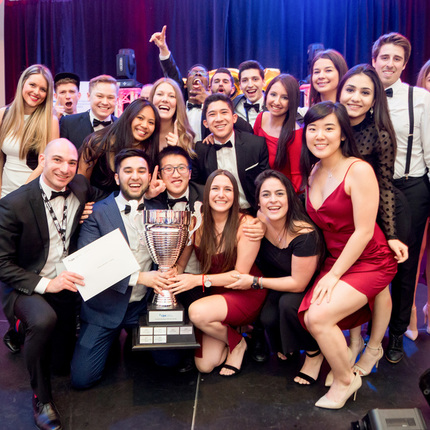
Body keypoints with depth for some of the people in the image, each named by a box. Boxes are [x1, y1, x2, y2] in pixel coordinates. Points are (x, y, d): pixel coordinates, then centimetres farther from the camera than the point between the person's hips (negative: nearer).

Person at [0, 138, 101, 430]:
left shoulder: (81, 187, -5)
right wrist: (45, 284, -26)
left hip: (66, 282, 5)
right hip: (25, 285, -4)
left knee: (64, 362, 9)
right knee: (44, 319, -38)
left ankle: (30, 330, 41)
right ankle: (41, 397, -12)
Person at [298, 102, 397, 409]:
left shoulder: (358, 170, -17)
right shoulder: (313, 171, 5)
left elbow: (363, 231, -19)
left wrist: (334, 275, -15)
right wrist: (329, 272, 3)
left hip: (369, 261, -6)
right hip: (334, 260, 6)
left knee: (318, 317, -21)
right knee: (308, 317, -14)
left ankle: (346, 380, 5)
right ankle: (351, 338, 17)